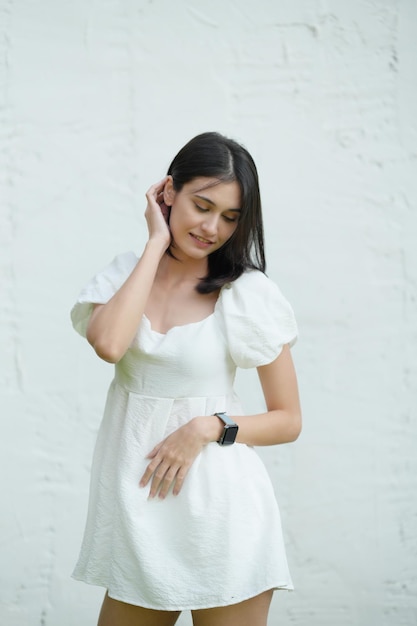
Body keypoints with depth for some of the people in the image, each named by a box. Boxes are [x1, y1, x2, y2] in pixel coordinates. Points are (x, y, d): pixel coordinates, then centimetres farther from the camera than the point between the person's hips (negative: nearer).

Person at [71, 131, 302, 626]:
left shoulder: (249, 293, -5)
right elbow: (108, 344, -20)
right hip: (136, 500, 3)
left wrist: (210, 428, -18)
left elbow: (288, 421, -1)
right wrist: (157, 244, -12)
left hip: (219, 508, -3)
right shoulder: (126, 274, 3)